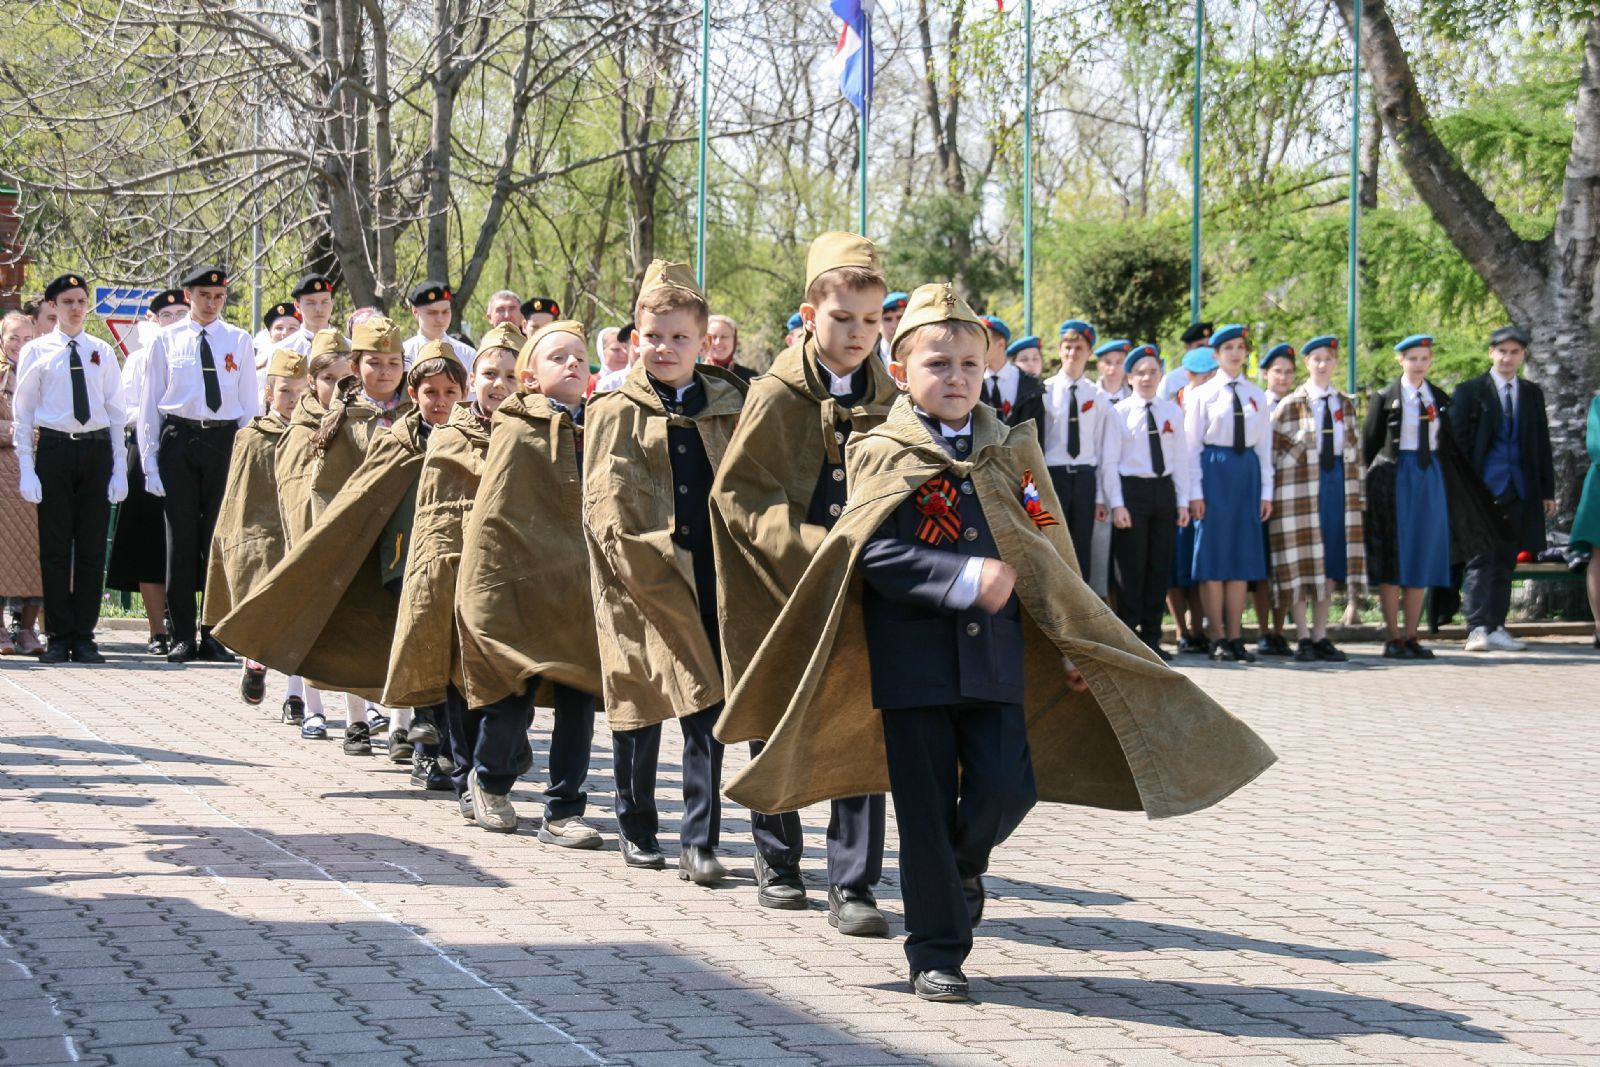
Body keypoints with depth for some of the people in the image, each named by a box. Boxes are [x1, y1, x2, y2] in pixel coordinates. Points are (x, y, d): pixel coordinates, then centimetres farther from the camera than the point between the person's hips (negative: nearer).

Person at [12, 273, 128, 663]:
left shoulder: (102, 353, 9)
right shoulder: (36, 351, 3)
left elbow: (117, 412, 10)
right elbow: (23, 412, 3)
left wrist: (119, 467, 2)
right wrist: (26, 468, -5)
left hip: (97, 449, 2)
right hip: (54, 448, -2)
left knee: (92, 547, 3)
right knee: (55, 547, -1)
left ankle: (84, 638, 8)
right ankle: (58, 638, 5)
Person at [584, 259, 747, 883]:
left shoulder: (729, 408, 11)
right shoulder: (613, 415, 5)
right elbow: (604, 506, -1)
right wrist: (639, 560, -12)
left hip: (709, 580, 1)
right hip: (641, 584, -1)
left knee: (707, 710, -4)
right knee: (638, 710, 7)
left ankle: (699, 842, -3)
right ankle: (635, 829, 22)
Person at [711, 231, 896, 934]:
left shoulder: (889, 402, 5)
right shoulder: (776, 399, -5)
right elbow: (736, 496, -10)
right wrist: (811, 547, -20)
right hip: (783, 593, -2)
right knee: (777, 730, 10)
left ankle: (853, 886, -1)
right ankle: (777, 863, 28)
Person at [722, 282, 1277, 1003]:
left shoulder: (1010, 453, 11)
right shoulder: (884, 455, -2)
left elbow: (1046, 558, 16)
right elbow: (877, 555, -14)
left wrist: (1068, 648, 14)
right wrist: (966, 579, -23)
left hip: (996, 655, 3)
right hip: (913, 658, -3)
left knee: (1007, 787, -8)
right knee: (926, 806, 0)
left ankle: (963, 862, 26)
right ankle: (936, 953, 11)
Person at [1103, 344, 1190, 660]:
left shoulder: (1172, 412, 9)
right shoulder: (1119, 412, -4)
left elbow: (1180, 459, 10)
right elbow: (1109, 462, -6)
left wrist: (1182, 502, 5)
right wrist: (1116, 504, -12)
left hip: (1164, 490, 4)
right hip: (1131, 490, -4)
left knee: (1160, 568, 7)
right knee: (1131, 568, -3)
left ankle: (1151, 638, 14)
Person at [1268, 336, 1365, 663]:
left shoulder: (1346, 404, 12)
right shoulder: (1290, 405, -2)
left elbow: (1354, 449, 14)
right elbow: (1273, 451, -1)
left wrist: (1358, 492, 10)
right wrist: (1273, 494, -6)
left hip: (1339, 483, 4)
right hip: (1301, 485, -4)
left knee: (1331, 562, 6)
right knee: (1302, 563, -3)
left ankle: (1321, 637, 12)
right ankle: (1303, 639, 1)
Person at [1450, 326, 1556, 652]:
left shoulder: (1532, 394, 15)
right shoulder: (1471, 391, 1)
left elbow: (1542, 445, 16)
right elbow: (1457, 442, -2)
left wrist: (1547, 491, 11)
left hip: (1519, 491, 5)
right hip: (1483, 488, -4)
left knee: (1505, 563, 7)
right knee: (1481, 560, -8)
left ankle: (1495, 628, 11)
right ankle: (1477, 629, -13)